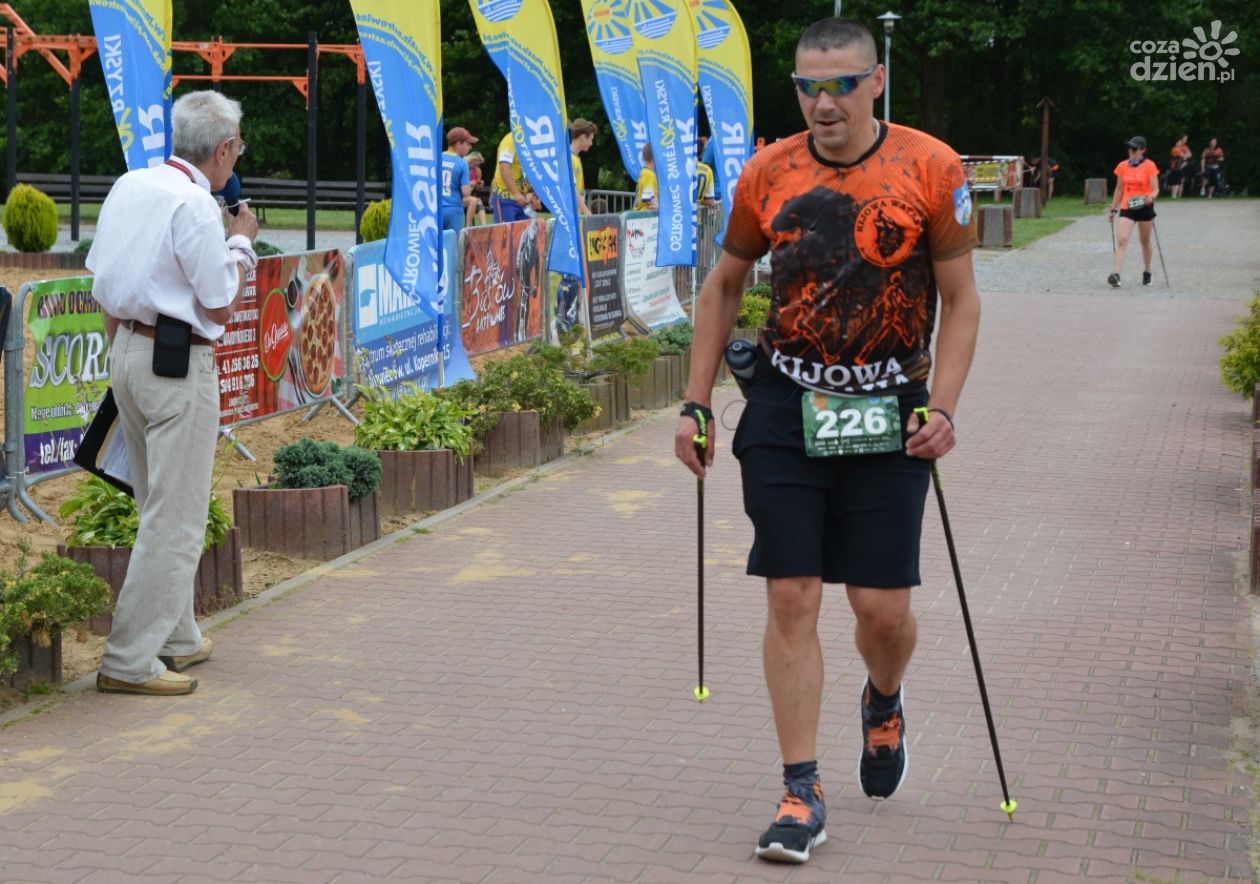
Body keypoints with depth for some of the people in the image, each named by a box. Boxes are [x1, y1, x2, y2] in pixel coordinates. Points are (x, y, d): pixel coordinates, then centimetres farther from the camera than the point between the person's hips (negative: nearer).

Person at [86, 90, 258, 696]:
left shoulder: (128, 186, 8)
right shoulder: (194, 206, -17)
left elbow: (103, 288, 14)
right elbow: (220, 307, -11)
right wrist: (242, 242, 2)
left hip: (127, 351, 9)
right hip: (179, 365, -9)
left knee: (160, 507, 18)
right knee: (175, 518, -4)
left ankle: (176, 638, 29)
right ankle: (129, 661, -3)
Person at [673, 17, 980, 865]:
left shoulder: (932, 168, -5)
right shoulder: (768, 173, 2)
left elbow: (961, 301, 0)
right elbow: (724, 286, 14)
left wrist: (941, 408, -10)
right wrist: (697, 403, 9)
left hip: (886, 414, -1)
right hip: (784, 410, 2)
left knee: (882, 606, 0)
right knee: (791, 598, -2)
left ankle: (884, 703, 36)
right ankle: (802, 791, 6)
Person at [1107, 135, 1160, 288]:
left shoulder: (1149, 166, -5)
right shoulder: (1122, 166, 5)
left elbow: (1155, 189, -8)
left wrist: (1151, 197, -31)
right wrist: (1113, 209, 15)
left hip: (1144, 207, -2)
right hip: (1127, 208, 2)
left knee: (1145, 241, 12)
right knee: (1121, 240, -14)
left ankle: (1147, 273, 31)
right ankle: (1115, 275, -24)